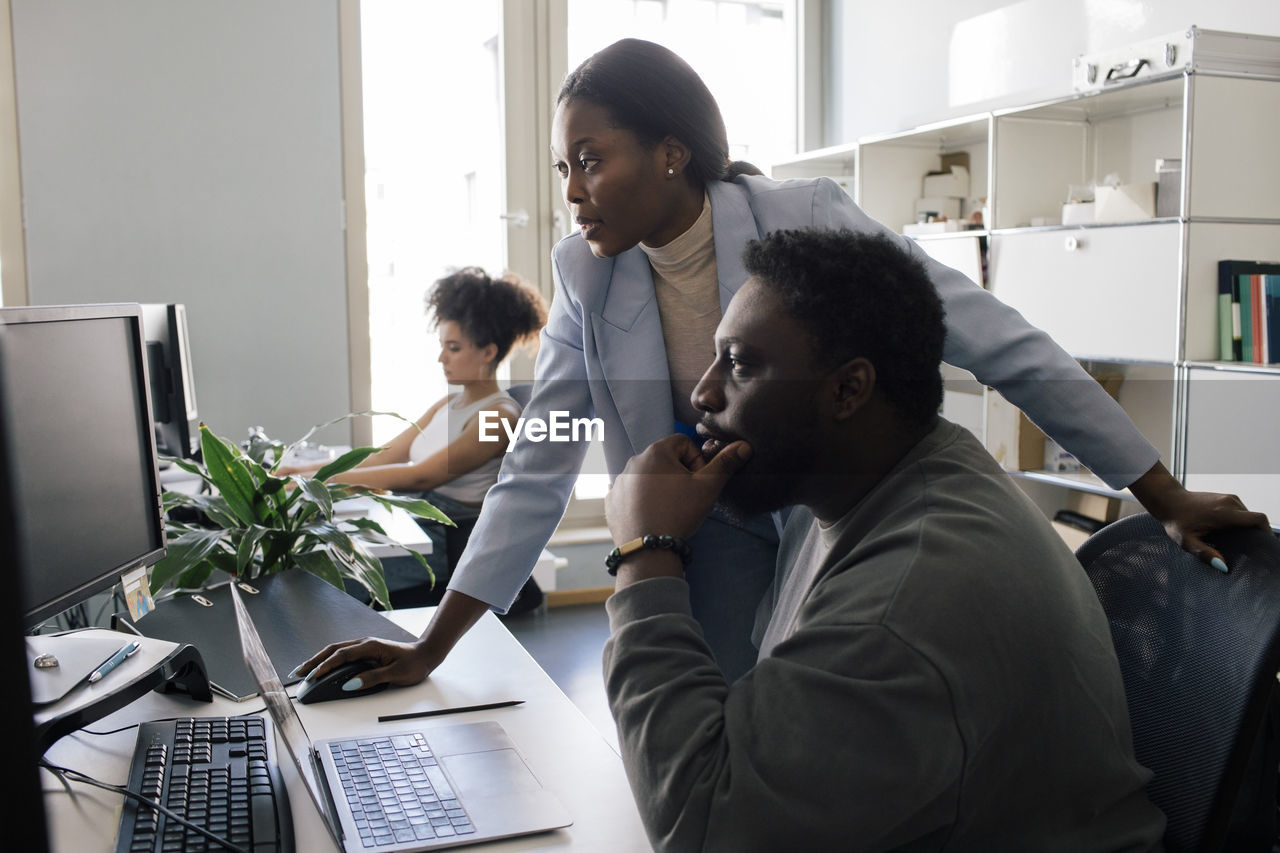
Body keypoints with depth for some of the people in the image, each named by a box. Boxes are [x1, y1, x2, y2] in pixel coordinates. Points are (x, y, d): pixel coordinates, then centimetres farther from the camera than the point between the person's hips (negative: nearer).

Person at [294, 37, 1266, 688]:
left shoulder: (806, 218, -17)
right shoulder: (587, 276, -5)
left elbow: (1003, 345, -14)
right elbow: (535, 475, -1)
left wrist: (1170, 499, -13)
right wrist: (429, 651, -4)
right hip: (718, 566, 3)